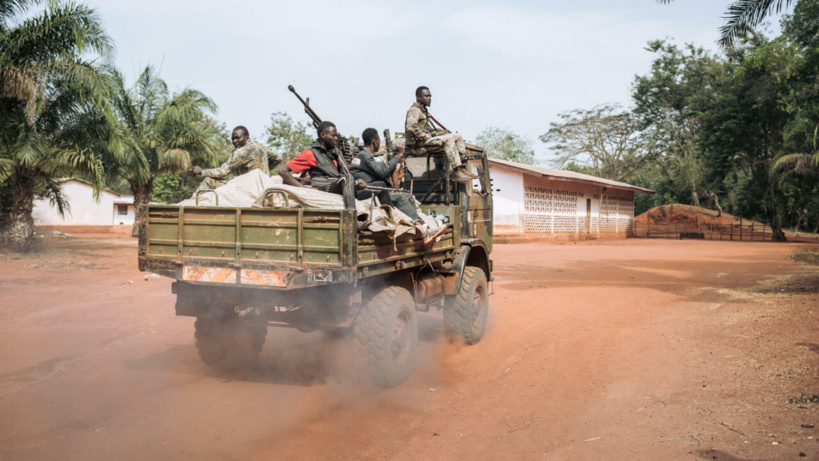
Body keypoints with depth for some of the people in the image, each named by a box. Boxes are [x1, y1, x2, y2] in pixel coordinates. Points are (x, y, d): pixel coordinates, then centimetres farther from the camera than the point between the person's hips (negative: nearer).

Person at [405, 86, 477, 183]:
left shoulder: (423, 110, 23)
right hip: (419, 142, -10)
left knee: (457, 136, 2)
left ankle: (462, 169, -10)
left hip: (428, 138, 10)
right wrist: (425, 136, -21)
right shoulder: (414, 110, -10)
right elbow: (410, 127, -26)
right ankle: (456, 172, -33)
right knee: (448, 139, -28)